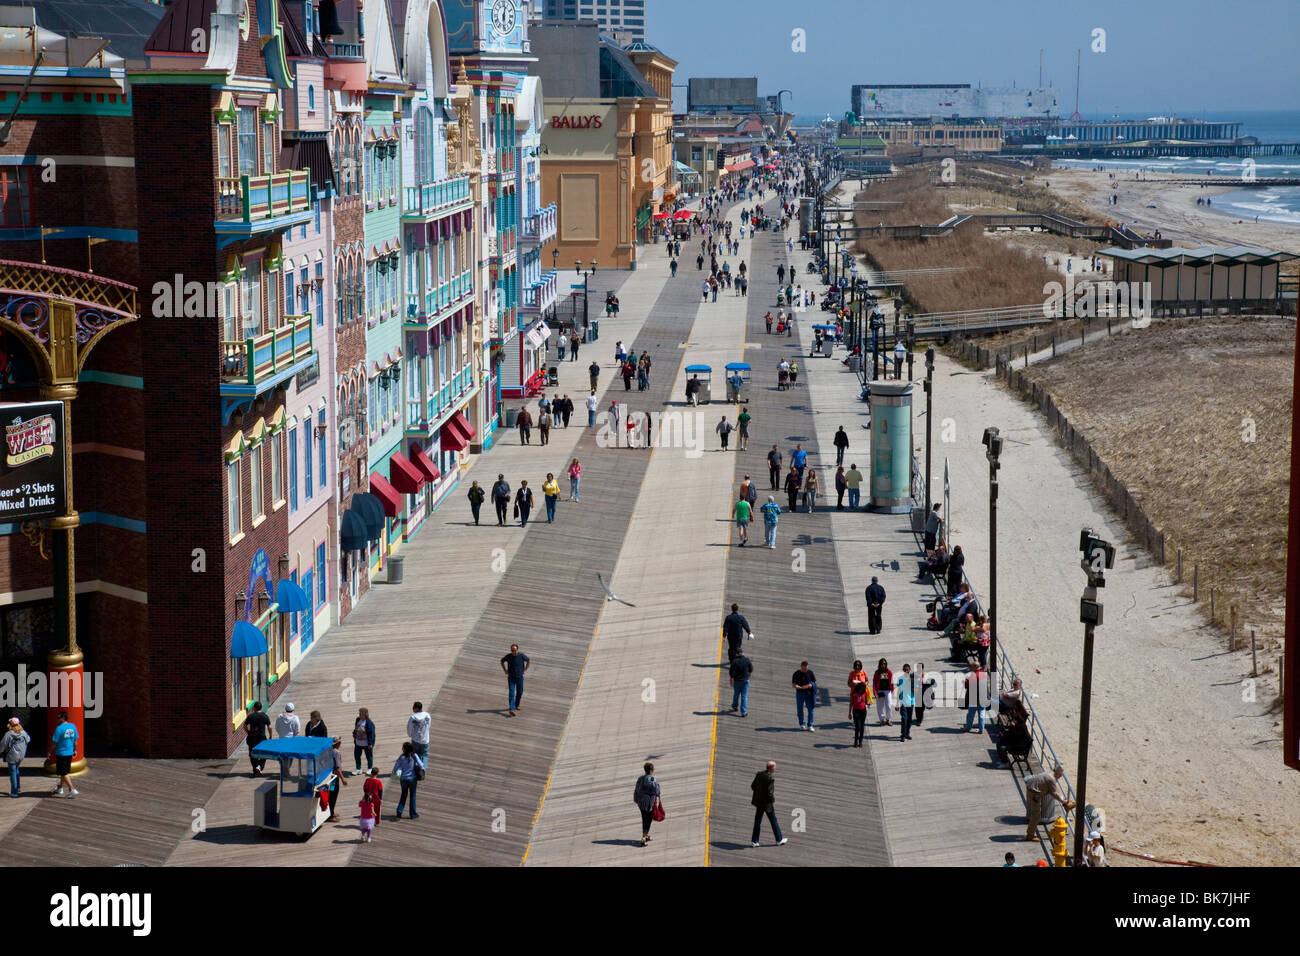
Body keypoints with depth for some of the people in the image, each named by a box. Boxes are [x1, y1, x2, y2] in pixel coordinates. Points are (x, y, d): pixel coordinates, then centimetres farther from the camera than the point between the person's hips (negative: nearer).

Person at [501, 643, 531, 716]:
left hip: (520, 677, 1)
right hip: (511, 678, -1)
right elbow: (502, 661, 8)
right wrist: (505, 670, 4)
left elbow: (528, 661, 7)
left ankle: (517, 705, 40)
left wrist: (525, 669, 4)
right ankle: (511, 709, -19)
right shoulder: (508, 656, -13)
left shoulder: (522, 656, -14)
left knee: (519, 693, 15)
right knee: (511, 693, -12)